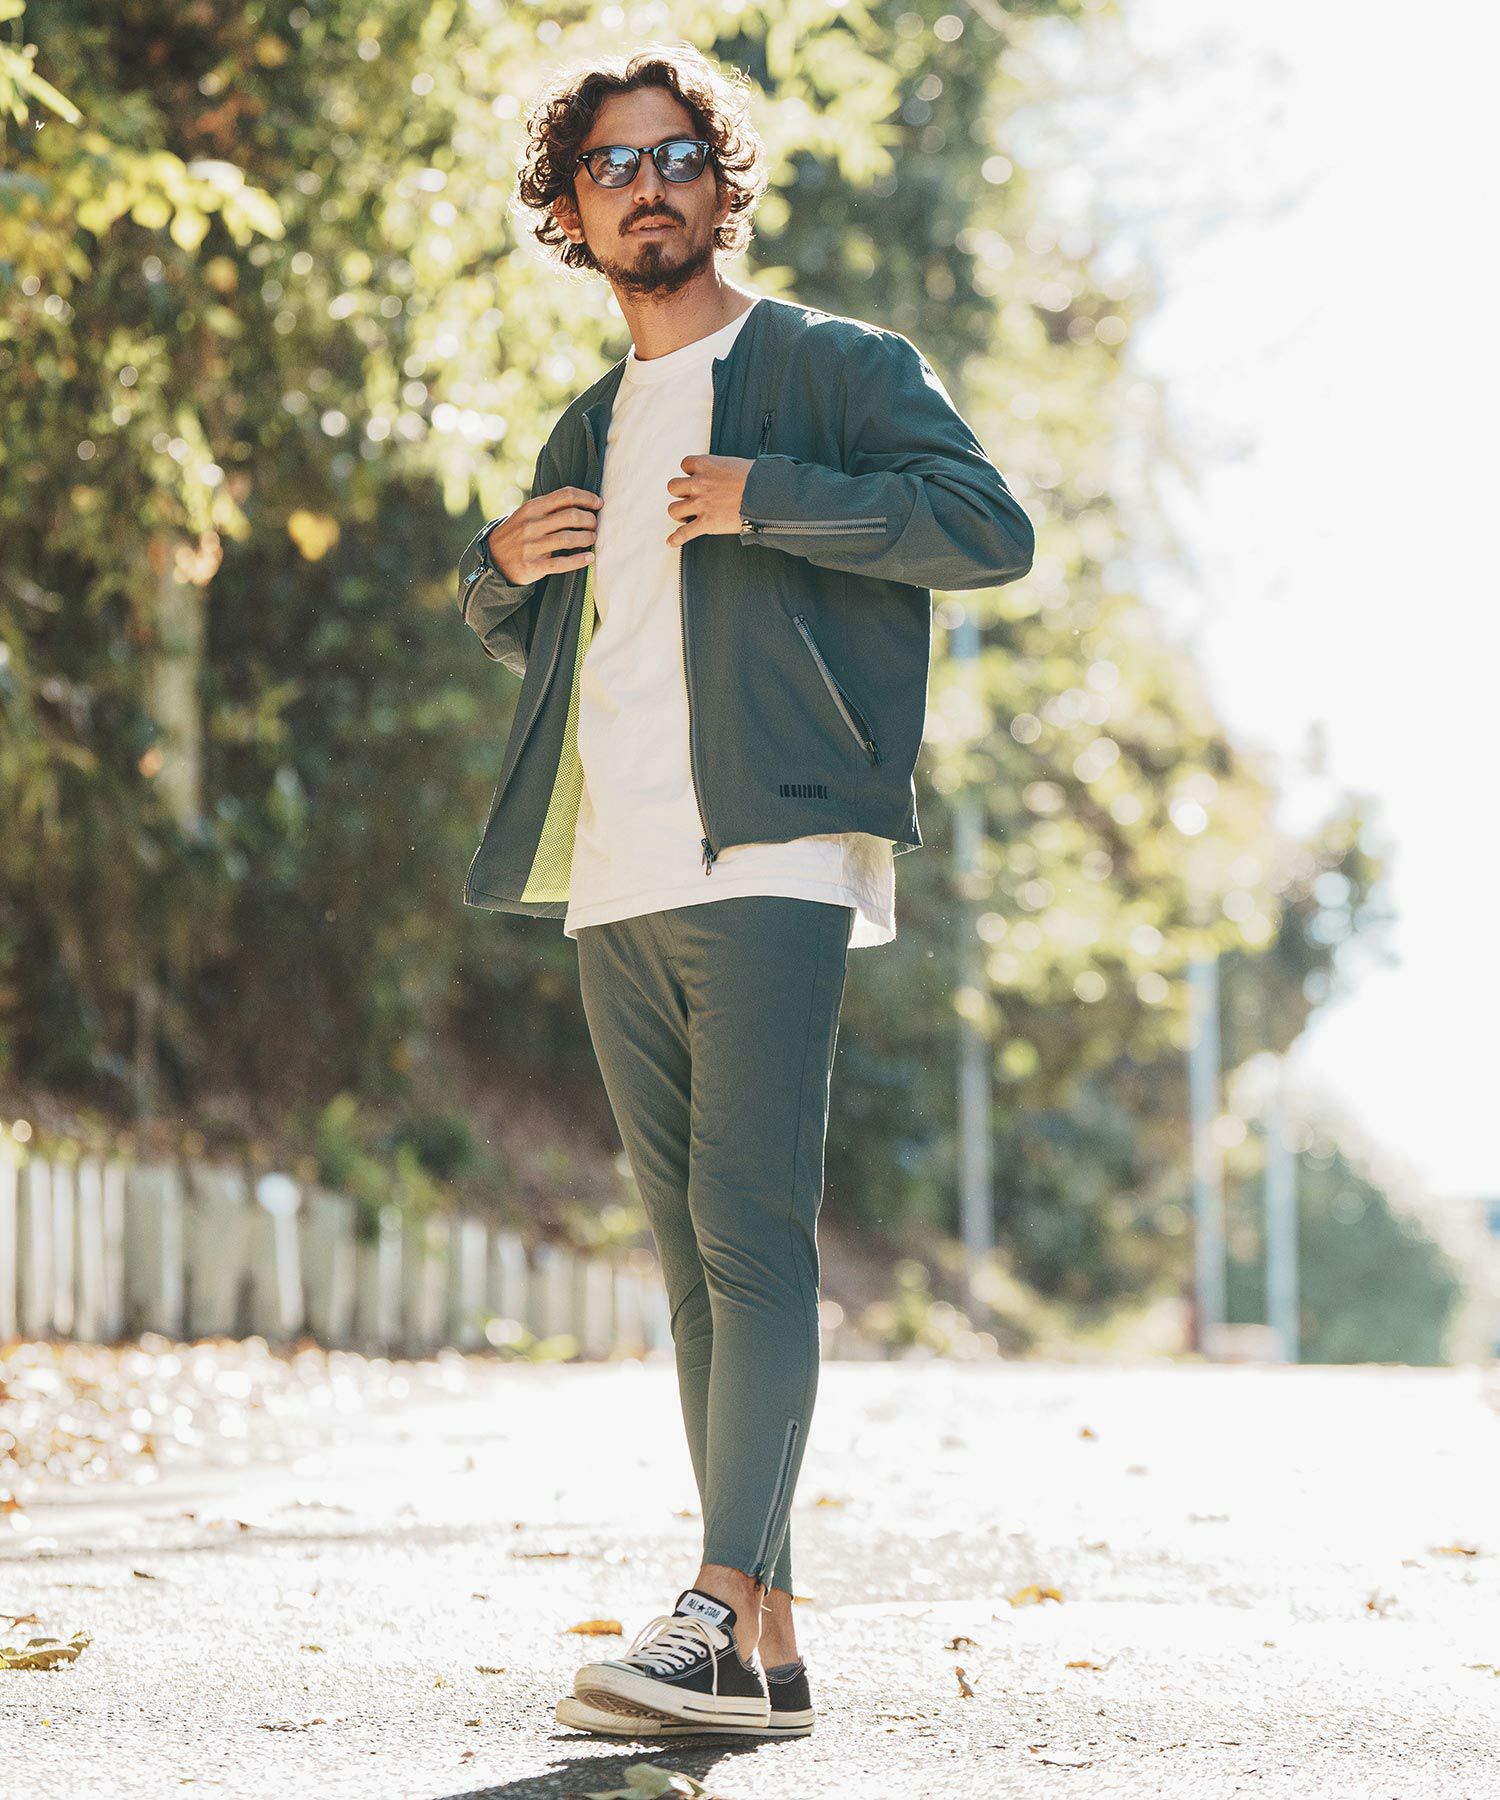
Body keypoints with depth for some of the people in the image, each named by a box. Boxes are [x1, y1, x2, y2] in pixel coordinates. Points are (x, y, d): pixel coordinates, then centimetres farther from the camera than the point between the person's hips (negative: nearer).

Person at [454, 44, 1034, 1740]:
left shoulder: (836, 368, 6)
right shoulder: (588, 431, 24)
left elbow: (990, 524, -8)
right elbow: (521, 635, 36)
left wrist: (763, 500, -13)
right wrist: (500, 564, 13)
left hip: (768, 862, -7)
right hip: (614, 886, 7)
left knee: (750, 1231, -17)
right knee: (692, 1262, 4)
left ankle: (722, 1613, -23)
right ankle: (767, 1652, 6)